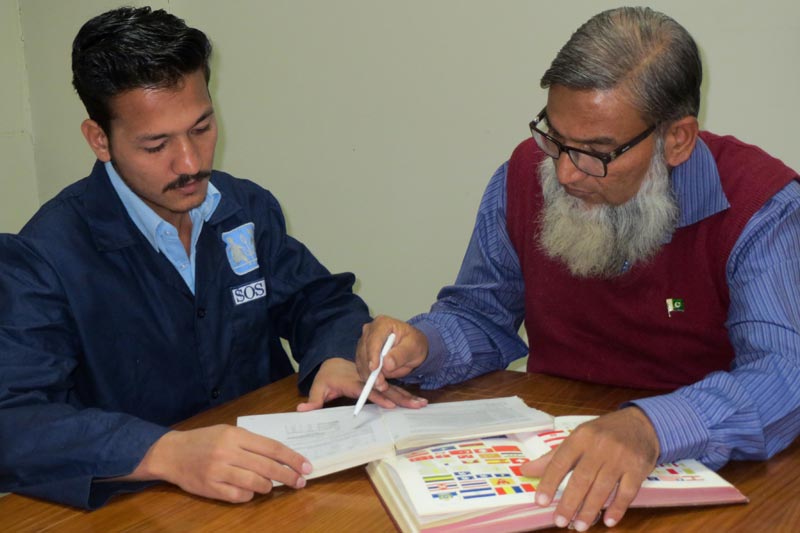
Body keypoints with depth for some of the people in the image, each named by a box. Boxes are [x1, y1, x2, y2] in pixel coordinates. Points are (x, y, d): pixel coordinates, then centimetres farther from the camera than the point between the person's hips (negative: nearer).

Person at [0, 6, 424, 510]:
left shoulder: (251, 209, 5)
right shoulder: (44, 256, -14)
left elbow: (321, 300, 15)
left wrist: (338, 359, -9)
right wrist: (167, 453, -39)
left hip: (275, 483, 3)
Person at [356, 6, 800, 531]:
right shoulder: (526, 174, -3)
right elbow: (479, 316, 10)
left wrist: (650, 427, -47)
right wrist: (420, 346, -14)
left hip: (702, 472, -1)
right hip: (547, 445, 2)